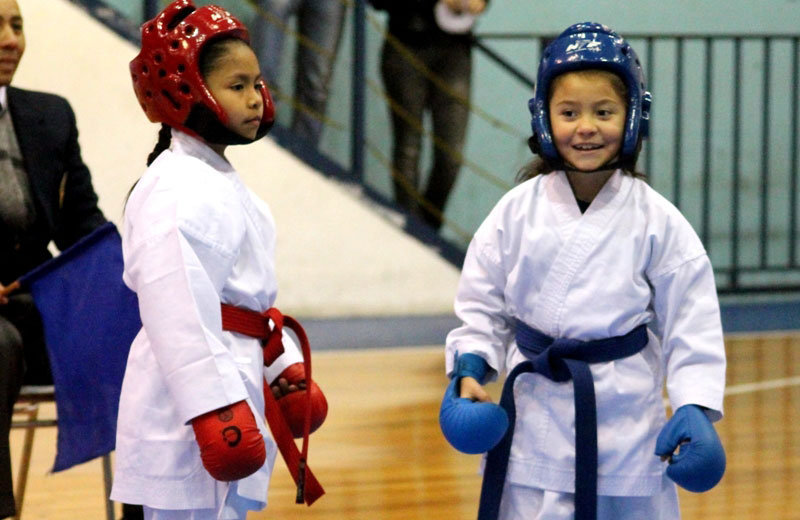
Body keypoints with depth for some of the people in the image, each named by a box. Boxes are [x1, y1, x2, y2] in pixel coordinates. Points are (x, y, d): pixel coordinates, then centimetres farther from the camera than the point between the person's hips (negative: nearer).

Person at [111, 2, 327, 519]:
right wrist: (216, 410, -26)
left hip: (235, 385, 11)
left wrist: (286, 370, 24)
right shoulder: (175, 189, -16)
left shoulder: (223, 181, 18)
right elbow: (177, 313, -23)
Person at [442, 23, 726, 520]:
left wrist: (695, 408, -12)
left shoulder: (656, 221, -4)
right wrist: (469, 369, -8)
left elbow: (691, 326, -2)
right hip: (538, 419, 1)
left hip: (627, 422, -1)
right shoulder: (516, 213, -1)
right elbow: (482, 306, 7)